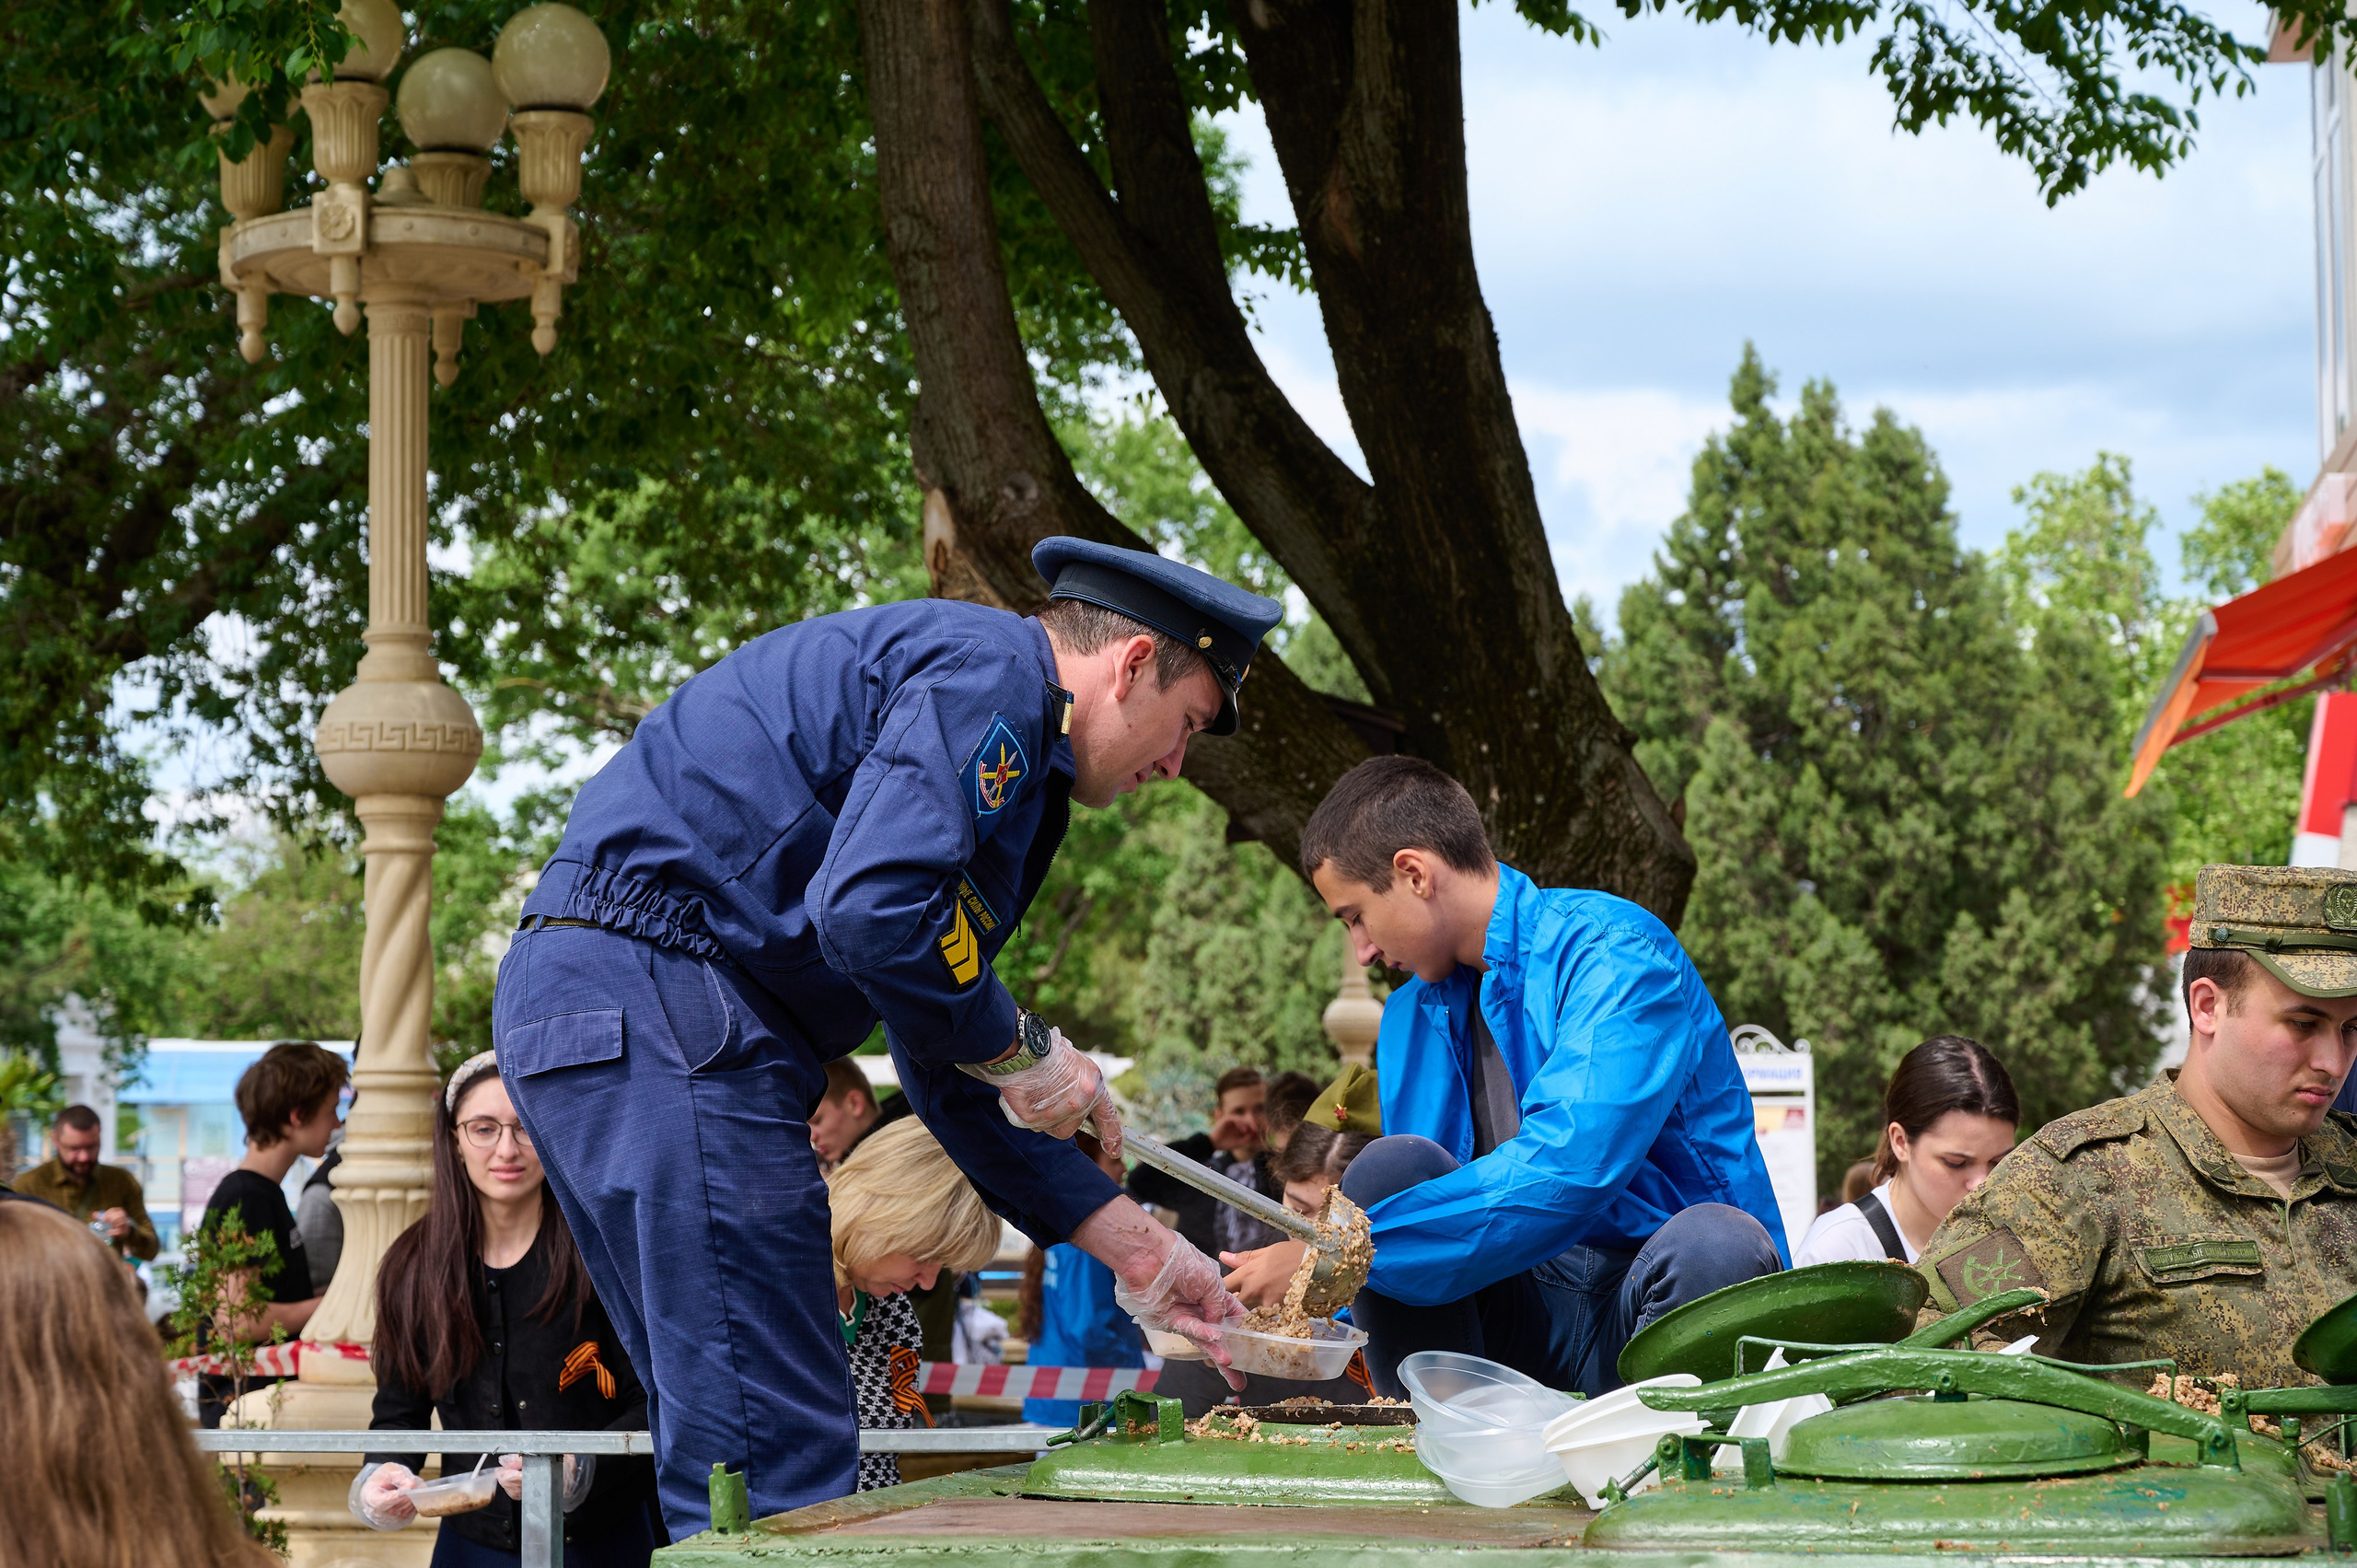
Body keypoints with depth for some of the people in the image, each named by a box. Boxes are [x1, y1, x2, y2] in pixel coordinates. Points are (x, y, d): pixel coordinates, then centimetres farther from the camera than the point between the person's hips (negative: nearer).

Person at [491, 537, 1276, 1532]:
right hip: (661, 1008, -11)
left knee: (728, 1466, 12)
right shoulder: (988, 671, -5)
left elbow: (945, 1070, 29)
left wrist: (1135, 1248, 26)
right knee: (784, 1479, -12)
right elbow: (874, 909, -22)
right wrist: (1020, 1047, -6)